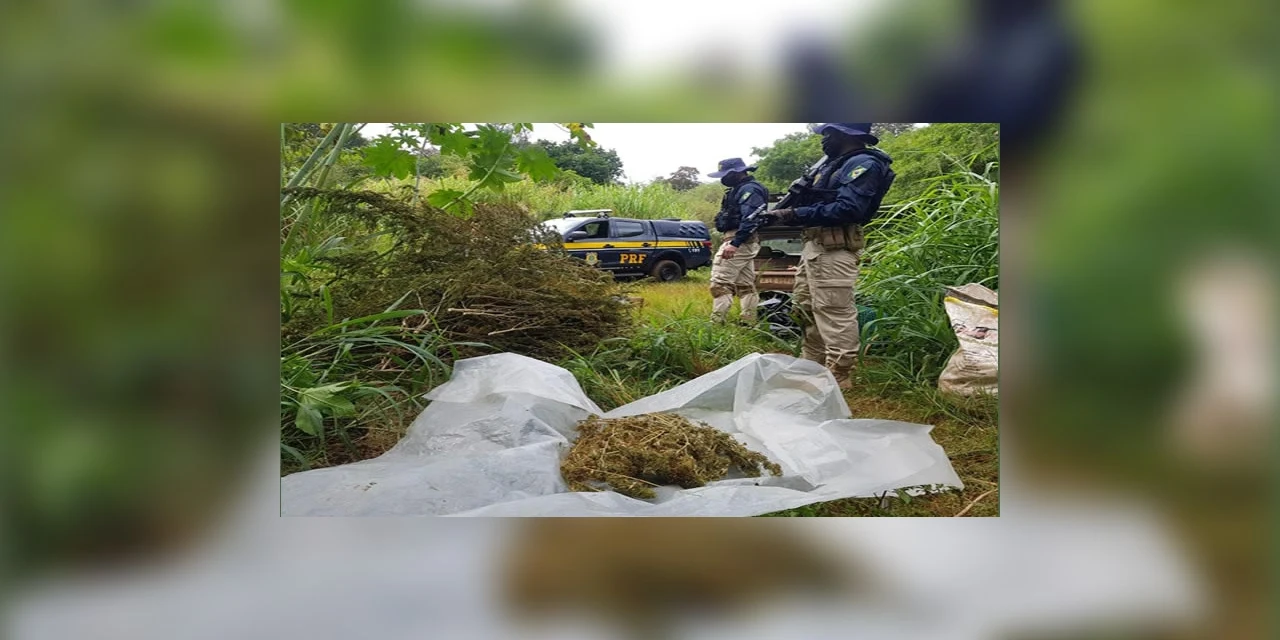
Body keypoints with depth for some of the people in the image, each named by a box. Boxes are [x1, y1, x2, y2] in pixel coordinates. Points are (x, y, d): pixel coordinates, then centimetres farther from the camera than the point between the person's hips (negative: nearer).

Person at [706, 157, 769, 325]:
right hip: (745, 243, 11)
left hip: (739, 242, -11)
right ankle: (749, 322, 14)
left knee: (720, 282, -13)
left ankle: (717, 323, -16)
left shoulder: (749, 190, -14)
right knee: (746, 284, 11)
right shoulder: (742, 189, 18)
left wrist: (734, 243, -31)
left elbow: (750, 219, -25)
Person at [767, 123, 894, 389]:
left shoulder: (864, 164, -10)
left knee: (834, 313, -9)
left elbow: (847, 209, -23)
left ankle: (837, 377, -5)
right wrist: (788, 207, 6)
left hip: (834, 250, -11)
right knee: (805, 308, 15)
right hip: (814, 246, 11)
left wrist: (795, 215, -20)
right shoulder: (835, 163, 22)